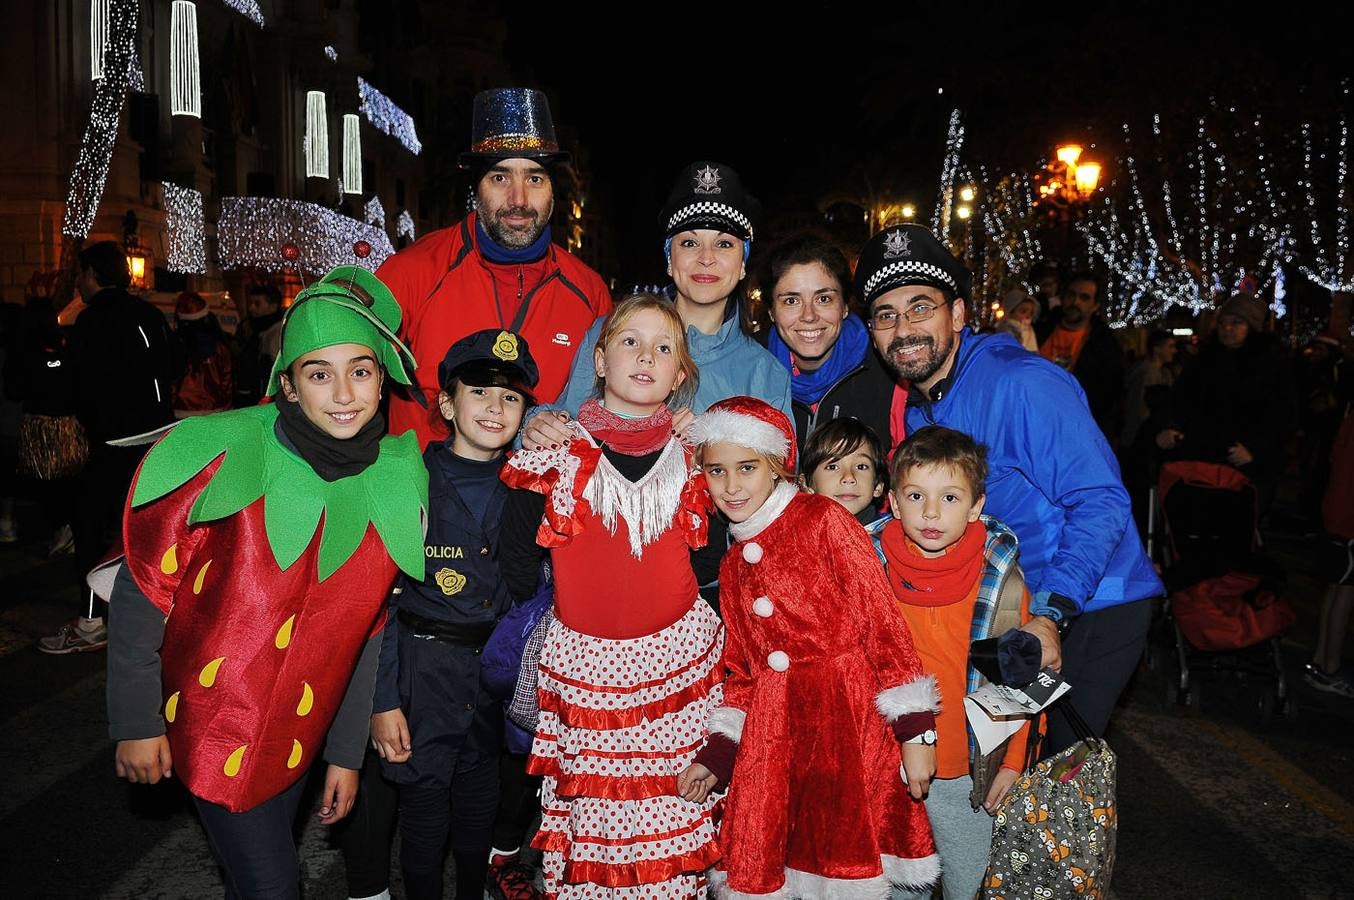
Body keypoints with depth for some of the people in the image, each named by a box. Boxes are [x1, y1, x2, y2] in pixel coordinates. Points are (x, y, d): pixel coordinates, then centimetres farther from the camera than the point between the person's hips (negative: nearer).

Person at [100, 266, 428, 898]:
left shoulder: (397, 483, -7)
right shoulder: (217, 458, -19)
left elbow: (364, 628, 1)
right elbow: (141, 593, -11)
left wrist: (346, 751, 5)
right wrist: (135, 722, -9)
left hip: (301, 735, 4)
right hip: (211, 724, -4)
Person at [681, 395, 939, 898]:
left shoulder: (823, 520, -5)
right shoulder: (733, 564, 13)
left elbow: (881, 620, -9)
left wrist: (915, 730, -12)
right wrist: (717, 752, 11)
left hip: (847, 713, -5)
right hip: (771, 732, 5)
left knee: (847, 854, 1)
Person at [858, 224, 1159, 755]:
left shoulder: (1022, 383, -21)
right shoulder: (915, 411, 3)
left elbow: (1100, 502, -25)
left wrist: (1049, 615, -33)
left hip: (1088, 608, -7)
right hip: (1006, 610, 7)